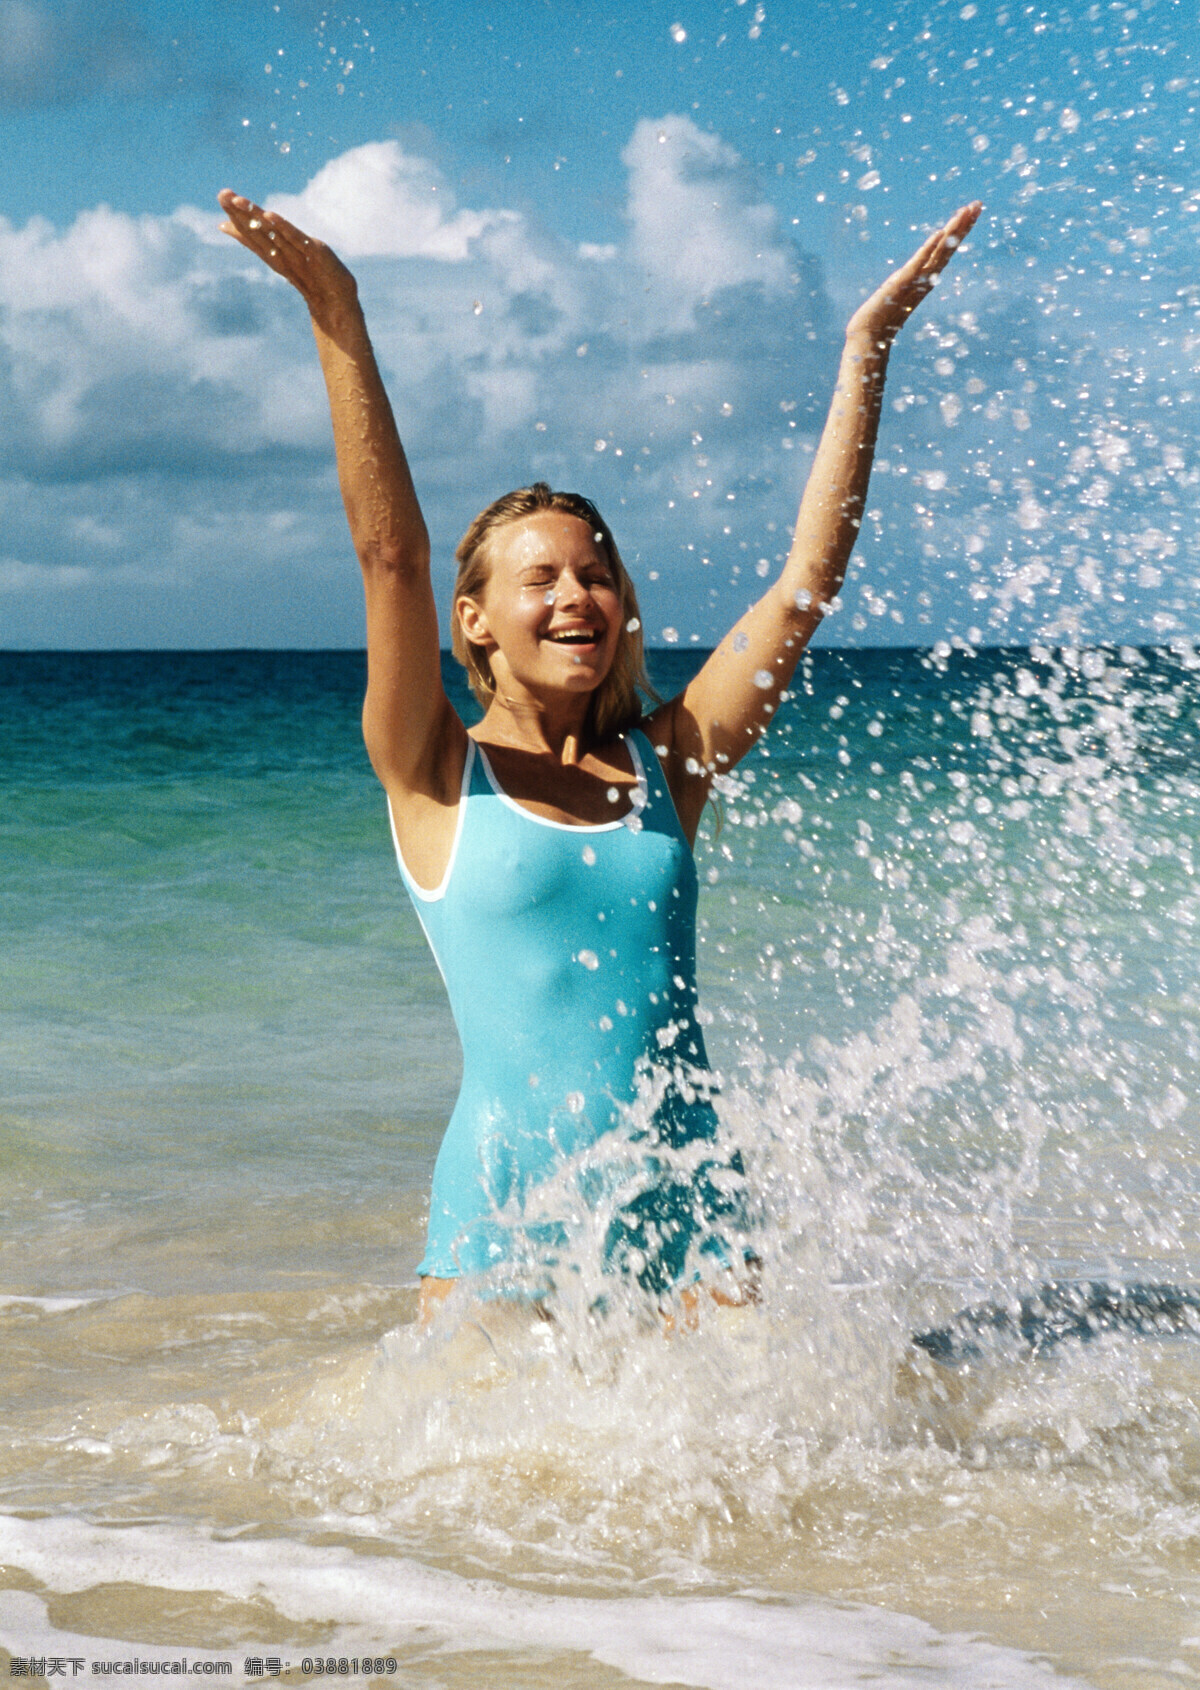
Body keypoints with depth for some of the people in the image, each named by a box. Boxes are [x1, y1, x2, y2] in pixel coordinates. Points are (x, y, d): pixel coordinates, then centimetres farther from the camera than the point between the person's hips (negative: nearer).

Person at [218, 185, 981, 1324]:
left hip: (680, 1199, 3)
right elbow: (389, 554, -11)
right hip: (505, 1197, -2)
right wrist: (336, 321, -19)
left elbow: (810, 571, 5)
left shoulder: (666, 763, 8)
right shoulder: (437, 778, 1)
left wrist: (866, 347, 2)